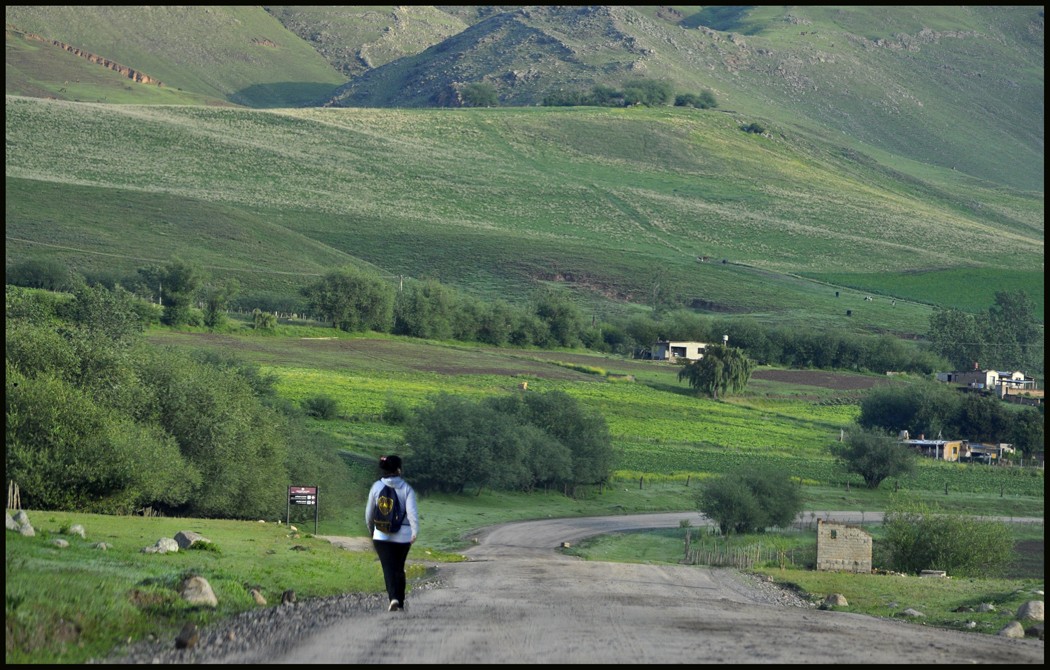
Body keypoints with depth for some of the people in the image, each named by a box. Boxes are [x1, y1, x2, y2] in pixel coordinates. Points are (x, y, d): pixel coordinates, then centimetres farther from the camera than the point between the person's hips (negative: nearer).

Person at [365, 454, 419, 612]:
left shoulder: (376, 487, 1)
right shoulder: (406, 488, -3)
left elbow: (369, 513, 9)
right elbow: (412, 511, -16)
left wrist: (371, 530, 25)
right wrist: (415, 531, -21)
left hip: (382, 535, -1)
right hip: (403, 534, 1)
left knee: (389, 568, -6)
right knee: (399, 569, 16)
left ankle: (393, 597, -28)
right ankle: (400, 603, 21)